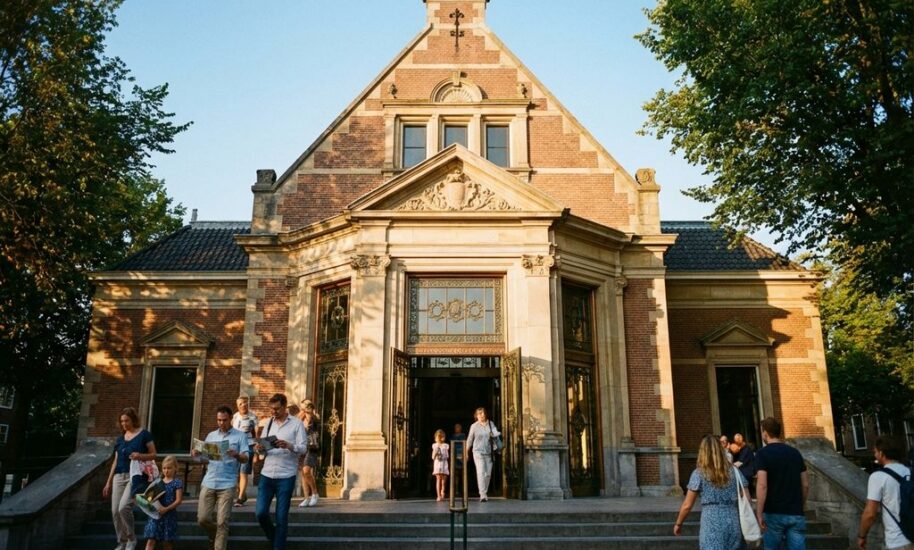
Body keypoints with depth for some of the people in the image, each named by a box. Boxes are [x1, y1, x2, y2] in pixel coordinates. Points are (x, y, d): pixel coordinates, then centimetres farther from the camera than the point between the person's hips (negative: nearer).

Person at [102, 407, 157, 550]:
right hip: (119, 476, 6)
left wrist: (140, 456, -21)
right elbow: (115, 461, 18)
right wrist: (108, 482, 17)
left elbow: (153, 454, -1)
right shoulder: (120, 439, 14)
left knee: (124, 507, -20)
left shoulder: (144, 435, -2)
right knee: (115, 511, 1)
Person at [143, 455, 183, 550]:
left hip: (169, 515, -3)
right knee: (150, 541, -6)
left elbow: (178, 500, -10)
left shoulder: (177, 483, -4)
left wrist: (166, 509, -20)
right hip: (156, 514, 4)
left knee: (166, 542, 5)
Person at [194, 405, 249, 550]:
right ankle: (214, 536, 33)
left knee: (222, 522, -6)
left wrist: (236, 455, -26)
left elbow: (246, 458, -5)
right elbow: (205, 459, 15)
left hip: (227, 485, -4)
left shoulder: (240, 436, 2)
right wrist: (197, 455, -7)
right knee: (203, 519, 4)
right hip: (208, 483, 4)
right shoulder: (211, 436, 14)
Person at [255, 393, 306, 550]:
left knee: (281, 518, 2)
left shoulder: (296, 423, -3)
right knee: (261, 513, 0)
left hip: (286, 477, -4)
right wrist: (259, 448, -12)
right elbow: (262, 445, 12)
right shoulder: (269, 423, 12)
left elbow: (303, 448, -9)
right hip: (267, 475, 4)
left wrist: (288, 445, -27)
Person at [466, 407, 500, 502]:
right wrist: (466, 452, 15)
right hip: (478, 452, -3)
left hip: (488, 452, 3)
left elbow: (495, 433, 2)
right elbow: (470, 439, 9)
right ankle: (483, 495, -19)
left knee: (488, 474, 4)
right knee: (481, 472, -15)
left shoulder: (490, 424, 7)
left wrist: (495, 434, -21)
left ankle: (484, 493, 20)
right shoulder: (474, 426, 0)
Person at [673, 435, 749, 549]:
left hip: (712, 526, -3)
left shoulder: (699, 473, -2)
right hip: (734, 524, 3)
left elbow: (687, 505, -1)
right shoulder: (734, 471, 7)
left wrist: (678, 524, 12)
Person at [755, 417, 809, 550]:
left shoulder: (763, 453, -7)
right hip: (796, 514, 4)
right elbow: (805, 485, 11)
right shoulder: (795, 452, 9)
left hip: (773, 513, -4)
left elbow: (762, 485, -17)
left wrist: (759, 513, -14)